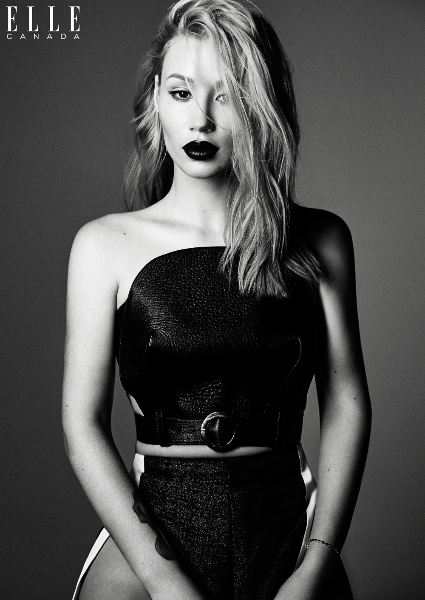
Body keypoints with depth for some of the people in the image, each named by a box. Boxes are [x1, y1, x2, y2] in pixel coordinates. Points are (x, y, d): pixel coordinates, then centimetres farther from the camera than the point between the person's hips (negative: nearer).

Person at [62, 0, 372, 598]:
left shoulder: (320, 240, 2)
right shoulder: (105, 244, -1)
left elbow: (346, 402, 1)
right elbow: (84, 422, -4)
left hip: (289, 530, 1)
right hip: (149, 526, 0)